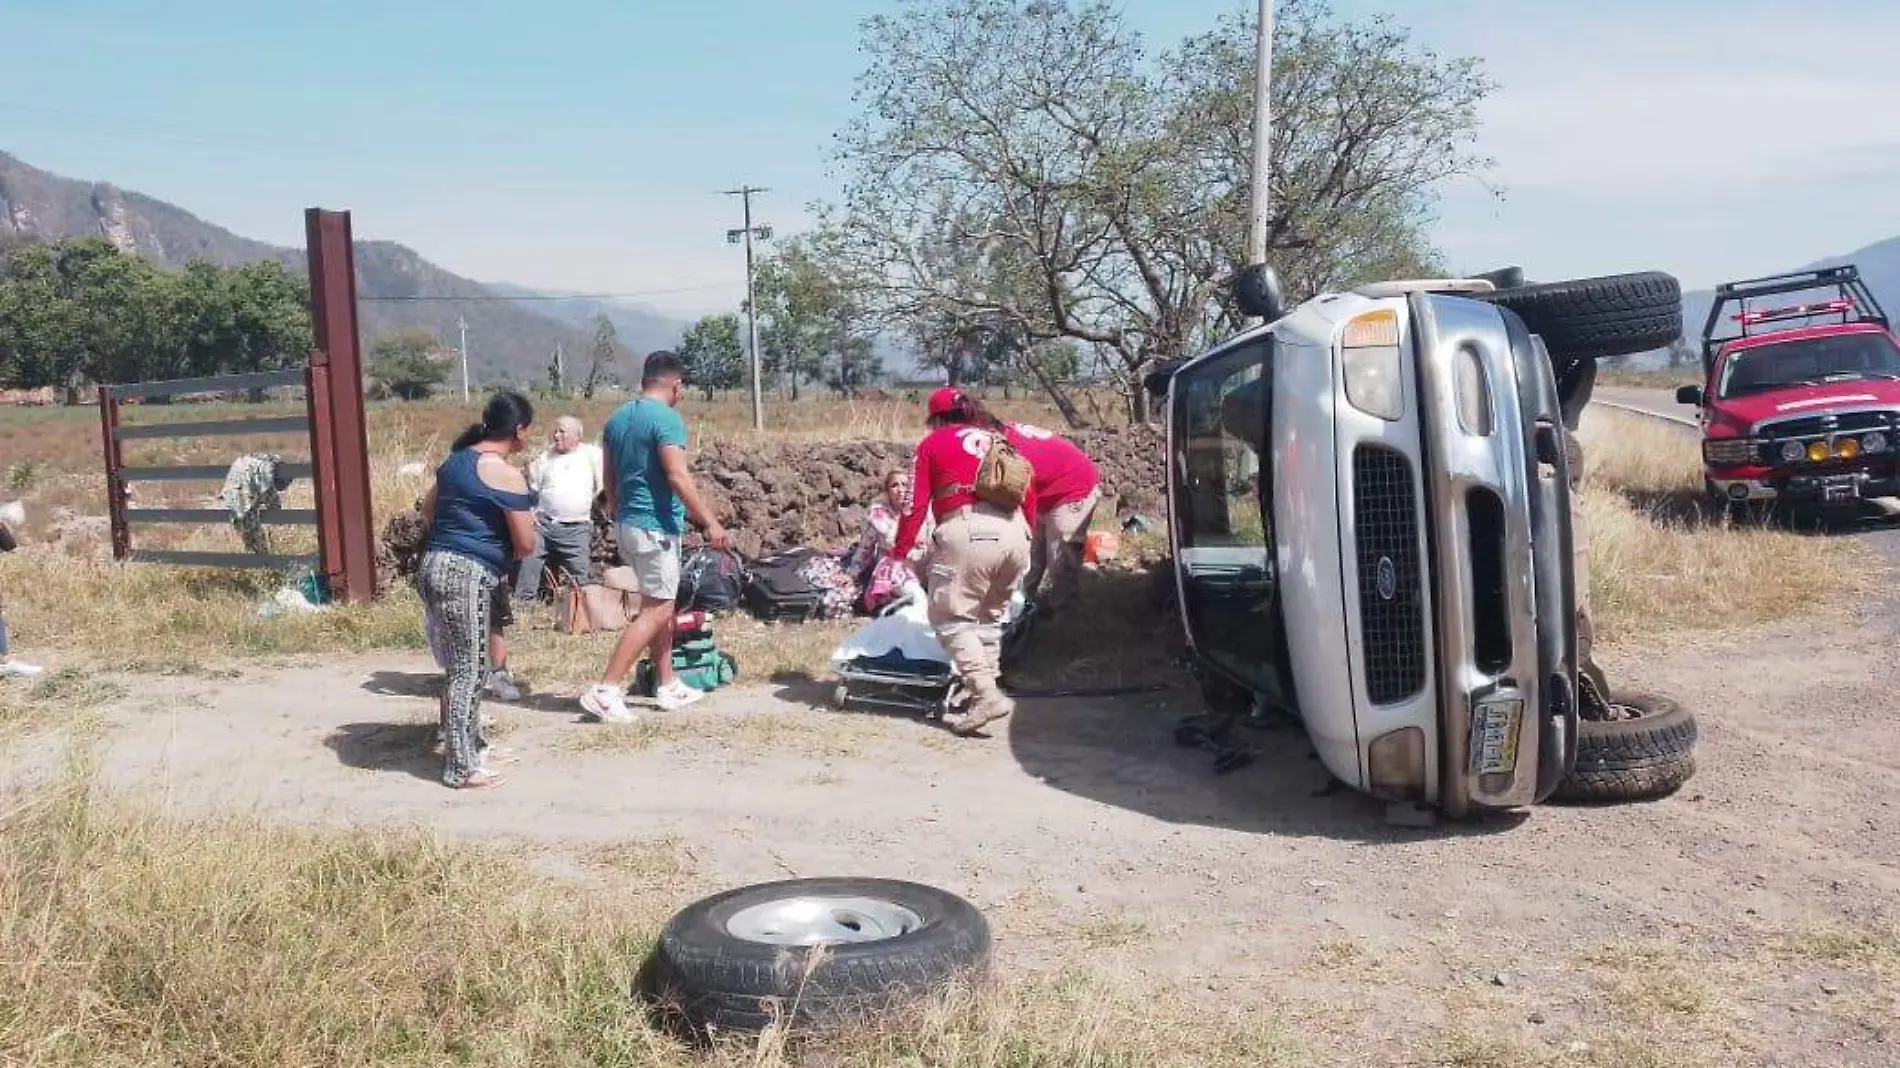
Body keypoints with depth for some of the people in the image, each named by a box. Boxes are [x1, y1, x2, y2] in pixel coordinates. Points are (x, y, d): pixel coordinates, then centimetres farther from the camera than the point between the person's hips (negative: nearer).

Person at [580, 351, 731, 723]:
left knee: (660, 605, 17)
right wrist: (710, 522, -20)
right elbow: (677, 476, -22)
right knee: (656, 611, -6)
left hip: (626, 523, 9)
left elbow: (610, 479, 17)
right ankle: (605, 691, -11)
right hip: (656, 525, -9)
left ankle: (668, 686, 22)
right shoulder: (667, 419, -14)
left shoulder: (616, 418, 11)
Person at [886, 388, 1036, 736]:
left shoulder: (934, 442, 13)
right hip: (1014, 531, 5)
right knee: (988, 615, 21)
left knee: (950, 617, 4)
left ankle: (986, 694, -9)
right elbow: (1029, 494, 21)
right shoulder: (1002, 436, 25)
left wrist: (900, 551, 14)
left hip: (968, 532, -5)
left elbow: (917, 503, 8)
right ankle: (987, 686, 17)